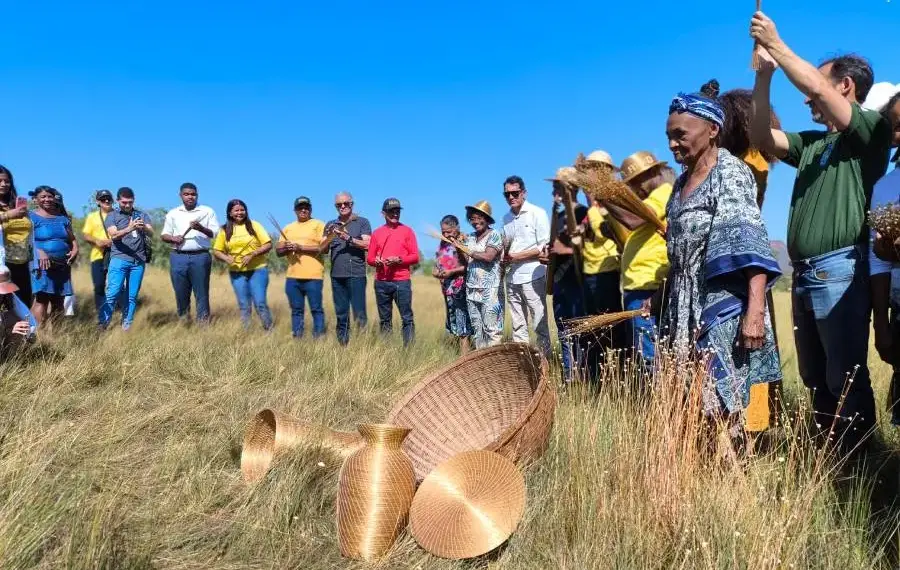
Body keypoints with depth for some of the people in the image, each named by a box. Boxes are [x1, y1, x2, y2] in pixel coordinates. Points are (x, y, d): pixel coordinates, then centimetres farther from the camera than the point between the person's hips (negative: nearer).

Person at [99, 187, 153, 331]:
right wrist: (129, 228, -27)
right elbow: (114, 235, -8)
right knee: (113, 293, -9)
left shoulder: (142, 215, 13)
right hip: (119, 259, -2)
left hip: (139, 261, 2)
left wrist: (144, 228, -25)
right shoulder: (112, 216, 7)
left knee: (133, 296, 4)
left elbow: (151, 233, -2)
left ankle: (127, 326, 10)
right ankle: (102, 324, -3)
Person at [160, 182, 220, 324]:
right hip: (178, 257, 2)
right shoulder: (172, 214, 14)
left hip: (200, 256, -2)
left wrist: (201, 228, -20)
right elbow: (164, 236, 15)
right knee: (181, 293, 6)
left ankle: (203, 324, 3)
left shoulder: (207, 211, 6)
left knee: (201, 293, -1)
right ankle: (183, 323, 16)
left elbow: (216, 234, -2)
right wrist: (173, 238, -8)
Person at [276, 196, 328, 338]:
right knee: (296, 310, 10)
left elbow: (324, 247, -11)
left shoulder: (318, 225, 1)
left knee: (316, 309, -2)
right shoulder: (288, 228, 18)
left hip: (313, 276, -5)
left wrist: (301, 247, -15)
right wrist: (287, 248, -8)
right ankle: (297, 339, 18)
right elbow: (278, 251, 15)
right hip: (292, 277, 5)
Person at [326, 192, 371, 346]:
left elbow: (367, 245, -6)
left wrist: (348, 238, -15)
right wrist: (329, 237, -7)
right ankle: (342, 346, 14)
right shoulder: (331, 225, 16)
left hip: (356, 274, -4)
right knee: (341, 314, 7)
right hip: (337, 275, 4)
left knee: (359, 313, -7)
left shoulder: (362, 222, 5)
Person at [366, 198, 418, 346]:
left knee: (407, 318, -4)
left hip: (402, 281, -3)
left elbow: (415, 256, 0)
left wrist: (398, 260, -15)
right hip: (381, 282, 3)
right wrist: (376, 261, -10)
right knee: (384, 320, 9)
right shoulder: (377, 233, 11)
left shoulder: (407, 231, 4)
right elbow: (369, 258, 12)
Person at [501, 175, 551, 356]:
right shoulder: (506, 218, 15)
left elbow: (544, 248, -8)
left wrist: (516, 256, -11)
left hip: (532, 277, -6)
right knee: (518, 326, 9)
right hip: (512, 279, 6)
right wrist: (504, 257, 1)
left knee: (540, 325, -3)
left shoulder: (537, 213, -3)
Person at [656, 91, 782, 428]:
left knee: (719, 403, -7)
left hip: (723, 305, -8)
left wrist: (755, 312, -26)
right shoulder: (683, 181, 15)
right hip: (686, 307, 8)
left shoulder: (730, 171, -8)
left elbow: (751, 246, -18)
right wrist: (661, 296, 24)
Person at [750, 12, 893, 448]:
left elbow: (816, 86, -15)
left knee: (846, 379, -3)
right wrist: (765, 73, 8)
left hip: (839, 270, -8)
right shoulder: (810, 143, 19)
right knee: (816, 378, 15)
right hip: (803, 274, 8)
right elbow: (762, 138, 10)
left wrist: (775, 43, -5)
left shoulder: (870, 130, -2)